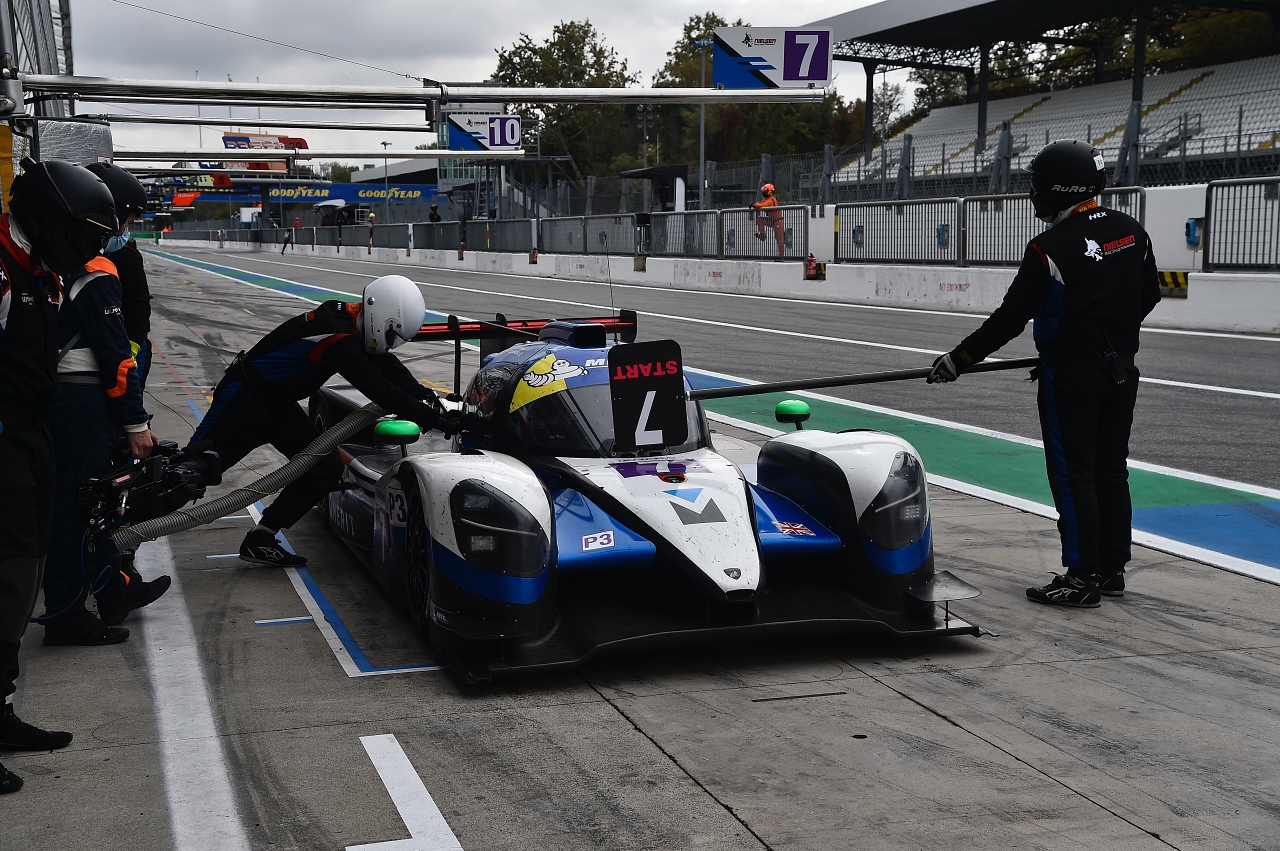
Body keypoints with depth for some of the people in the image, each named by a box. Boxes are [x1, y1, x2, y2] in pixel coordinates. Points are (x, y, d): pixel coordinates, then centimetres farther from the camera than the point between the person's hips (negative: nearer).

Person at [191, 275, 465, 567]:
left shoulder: (348, 320, -4)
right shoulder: (338, 338, -32)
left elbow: (389, 366, 2)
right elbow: (381, 390, -32)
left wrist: (426, 396, -12)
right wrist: (435, 419, -29)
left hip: (278, 404, 9)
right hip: (244, 399, -9)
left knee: (326, 469, 3)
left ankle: (259, 540, 10)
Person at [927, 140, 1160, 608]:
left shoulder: (1050, 248, -17)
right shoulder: (1131, 232, 3)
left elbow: (1011, 318, -14)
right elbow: (1148, 296, 14)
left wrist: (959, 360, -6)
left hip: (1070, 374, -7)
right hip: (1122, 371, 7)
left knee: (1072, 476, 0)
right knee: (1111, 471, 14)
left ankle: (1082, 578, 2)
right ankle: (1112, 569, 22)